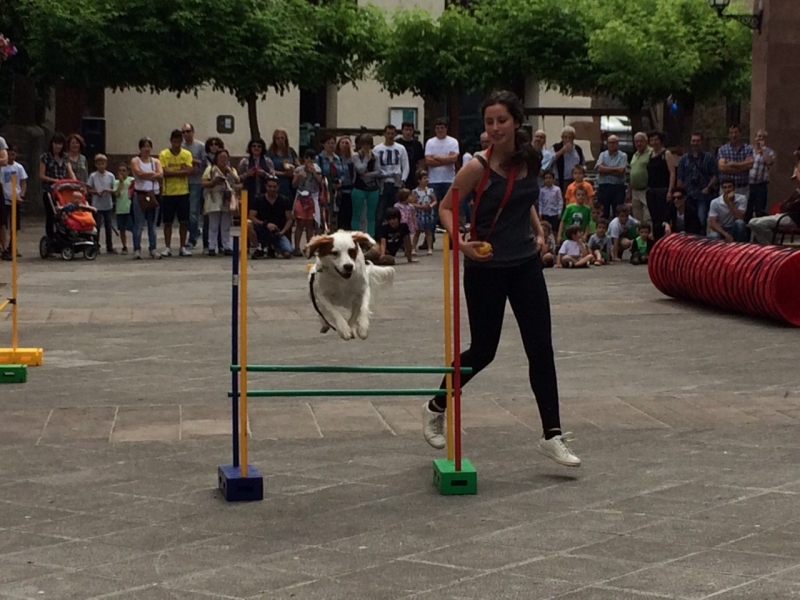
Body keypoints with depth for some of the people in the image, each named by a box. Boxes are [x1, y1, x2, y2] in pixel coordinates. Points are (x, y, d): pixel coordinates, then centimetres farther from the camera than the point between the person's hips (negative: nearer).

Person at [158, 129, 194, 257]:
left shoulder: (187, 154, 3)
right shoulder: (163, 154, -3)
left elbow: (188, 171, -9)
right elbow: (164, 172, -13)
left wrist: (172, 171, -12)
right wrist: (181, 170, -12)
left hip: (183, 192, 2)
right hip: (168, 192, -2)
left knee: (184, 222, 4)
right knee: (167, 222, 2)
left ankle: (183, 247, 12)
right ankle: (167, 247, 9)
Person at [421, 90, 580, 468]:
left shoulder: (530, 160, 1)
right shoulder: (478, 167, -15)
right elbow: (446, 207, -7)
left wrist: (538, 230, 7)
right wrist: (460, 242, -23)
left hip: (526, 265, 5)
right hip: (486, 268, -5)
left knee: (541, 348, 1)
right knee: (483, 351, 4)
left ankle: (552, 436, 6)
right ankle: (435, 407, 29)